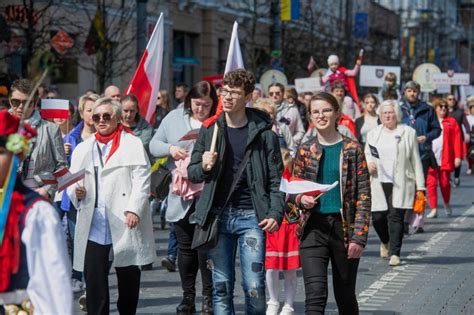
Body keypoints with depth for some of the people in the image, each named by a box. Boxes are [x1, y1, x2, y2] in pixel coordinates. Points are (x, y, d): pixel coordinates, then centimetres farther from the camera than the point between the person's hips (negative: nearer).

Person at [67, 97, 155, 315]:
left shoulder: (133, 144, 4)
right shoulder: (82, 149, 17)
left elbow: (142, 180, -5)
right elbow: (71, 182, 18)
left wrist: (134, 209, -17)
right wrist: (76, 192, -6)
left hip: (124, 224, -3)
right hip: (93, 226, 3)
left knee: (128, 278, 8)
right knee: (94, 280, -3)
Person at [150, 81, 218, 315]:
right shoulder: (174, 118, 8)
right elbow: (153, 145, 12)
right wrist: (170, 149, -6)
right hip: (181, 196, 4)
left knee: (205, 247, -2)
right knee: (185, 247, 12)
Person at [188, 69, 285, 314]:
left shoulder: (263, 133, 1)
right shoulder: (209, 131, 8)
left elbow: (276, 179, 1)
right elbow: (192, 173, 14)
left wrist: (275, 213, -12)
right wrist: (203, 167, -9)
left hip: (251, 216, -2)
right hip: (217, 215, 3)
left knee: (254, 286, -5)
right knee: (221, 286, 5)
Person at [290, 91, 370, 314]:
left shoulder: (352, 149, 0)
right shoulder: (305, 151, 6)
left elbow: (364, 196, -2)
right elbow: (292, 191, 14)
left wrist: (359, 236, -9)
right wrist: (301, 199, -10)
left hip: (344, 228, -1)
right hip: (314, 228, 1)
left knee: (345, 297, 11)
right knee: (315, 295, -12)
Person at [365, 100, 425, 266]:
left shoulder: (408, 132, 5)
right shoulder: (373, 134, 13)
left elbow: (416, 160, 5)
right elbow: (366, 154, 22)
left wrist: (420, 185, 1)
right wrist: (369, 163, -3)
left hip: (400, 183, -2)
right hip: (378, 182, 3)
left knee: (396, 216, -9)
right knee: (377, 217, -1)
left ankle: (395, 253, -1)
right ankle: (385, 242, 30)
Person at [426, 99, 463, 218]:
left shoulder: (451, 122, 7)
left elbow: (457, 140, 1)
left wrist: (458, 156, -6)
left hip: (445, 158, 0)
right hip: (431, 158, 0)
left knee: (445, 183, 6)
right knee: (431, 183, -5)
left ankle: (447, 204, 30)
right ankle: (434, 209, -1)